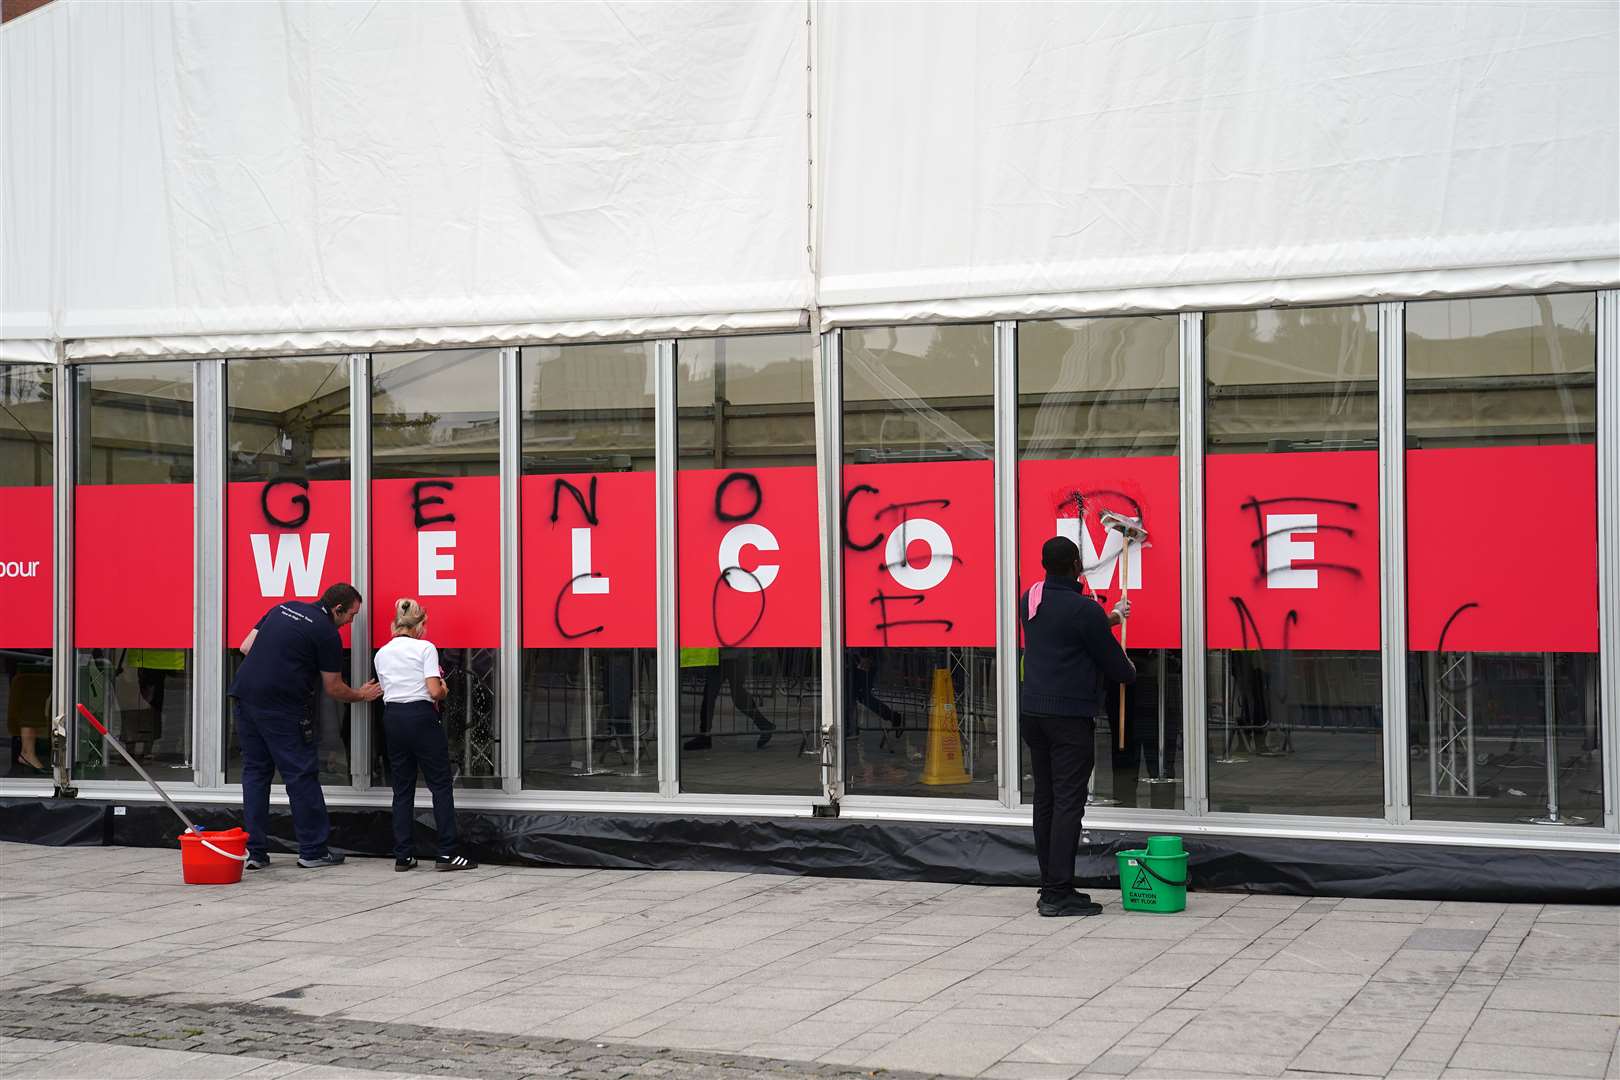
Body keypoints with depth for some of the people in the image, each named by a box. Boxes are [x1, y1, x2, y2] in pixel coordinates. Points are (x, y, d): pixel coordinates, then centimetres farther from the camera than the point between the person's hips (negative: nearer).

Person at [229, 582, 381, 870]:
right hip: (282, 706, -7)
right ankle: (313, 850, 9)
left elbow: (246, 647, 15)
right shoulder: (327, 633, -3)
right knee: (301, 775, 3)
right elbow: (333, 689, 5)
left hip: (245, 693, 7)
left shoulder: (284, 608, 16)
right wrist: (361, 695, 23)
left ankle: (255, 851, 11)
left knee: (255, 771, 12)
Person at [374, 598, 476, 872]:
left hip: (392, 717, 5)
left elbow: (386, 690, 11)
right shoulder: (425, 648, -5)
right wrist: (443, 692, 10)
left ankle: (403, 856, 8)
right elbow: (435, 691, -13)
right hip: (421, 716, -5)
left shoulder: (381, 654, 11)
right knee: (440, 785, 1)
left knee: (402, 788, 10)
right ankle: (447, 854, -2)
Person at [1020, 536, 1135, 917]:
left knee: (1045, 800, 12)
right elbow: (1111, 660, -5)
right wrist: (1130, 673, 18)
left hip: (1031, 711, 8)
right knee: (1068, 802, -5)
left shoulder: (1030, 600, 9)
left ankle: (1050, 886, 15)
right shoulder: (1084, 609, -15)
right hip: (1069, 715, -8)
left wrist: (1109, 617, 38)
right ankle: (1059, 893, -6)